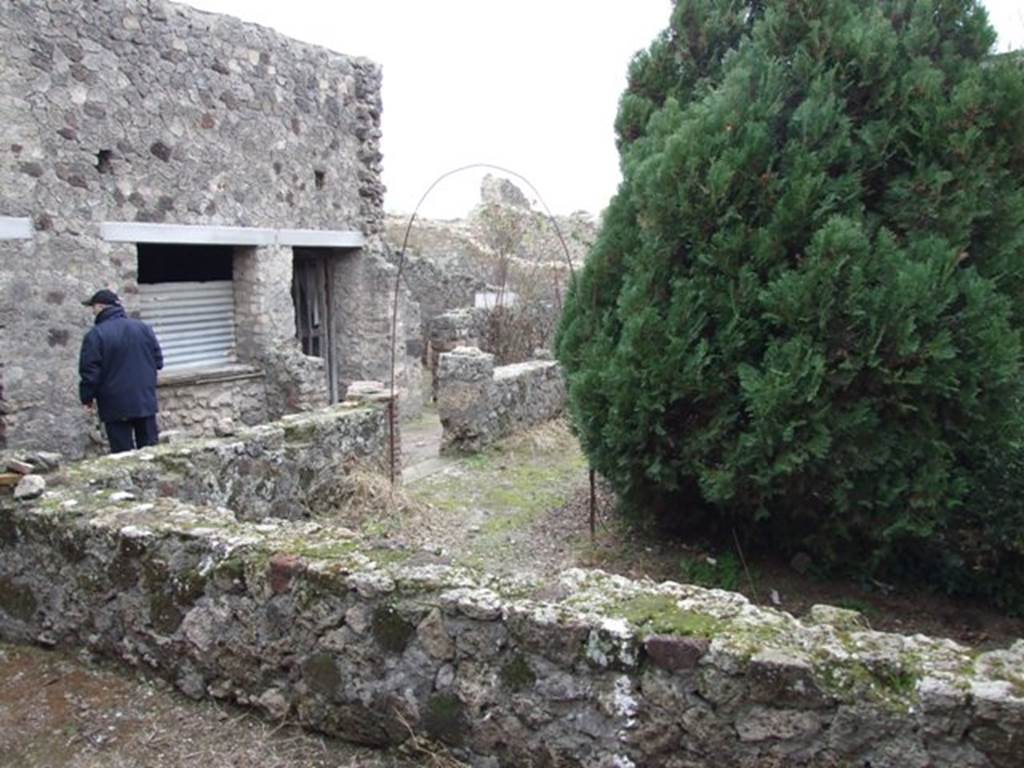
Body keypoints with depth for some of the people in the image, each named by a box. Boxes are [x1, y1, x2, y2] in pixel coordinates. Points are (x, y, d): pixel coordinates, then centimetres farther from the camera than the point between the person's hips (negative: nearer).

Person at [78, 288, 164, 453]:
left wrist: (87, 398, 4)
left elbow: (89, 371, -11)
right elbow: (158, 361, 9)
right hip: (146, 401, 4)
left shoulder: (95, 335, -11)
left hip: (115, 405, -4)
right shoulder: (143, 328, 4)